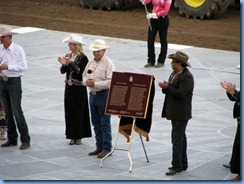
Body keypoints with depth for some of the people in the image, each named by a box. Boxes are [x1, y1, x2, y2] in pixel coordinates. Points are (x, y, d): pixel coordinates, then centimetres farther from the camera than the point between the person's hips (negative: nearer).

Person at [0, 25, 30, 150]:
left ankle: (25, 140, -4)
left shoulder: (18, 49, -9)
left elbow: (24, 67, -14)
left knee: (17, 112, -8)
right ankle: (12, 139, 18)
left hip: (14, 82, -6)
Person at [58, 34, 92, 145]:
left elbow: (80, 72, -19)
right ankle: (72, 136, 12)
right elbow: (62, 71, 5)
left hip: (79, 88, -6)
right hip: (69, 87, 6)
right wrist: (63, 64, -16)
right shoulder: (68, 56, 8)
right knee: (69, 112, 6)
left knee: (78, 111, -1)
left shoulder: (83, 58, -11)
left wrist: (70, 63, -27)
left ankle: (79, 136, 7)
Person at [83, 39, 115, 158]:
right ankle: (99, 147, 22)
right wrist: (86, 81, -4)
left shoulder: (108, 64, -12)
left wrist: (95, 84, -21)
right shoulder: (91, 63, 12)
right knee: (96, 123, 13)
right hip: (93, 94, 8)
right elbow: (85, 76, 19)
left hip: (104, 95, -8)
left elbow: (110, 82, -19)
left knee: (105, 124, -4)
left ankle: (107, 149, 1)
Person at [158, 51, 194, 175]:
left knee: (177, 138, -10)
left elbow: (181, 93, -24)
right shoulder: (174, 74, 13)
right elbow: (171, 89, 17)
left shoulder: (187, 77, -18)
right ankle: (183, 164, 24)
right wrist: (165, 87, -4)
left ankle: (177, 166, -8)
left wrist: (167, 88, -22)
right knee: (180, 137, 16)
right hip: (175, 112, 10)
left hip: (181, 113, -10)